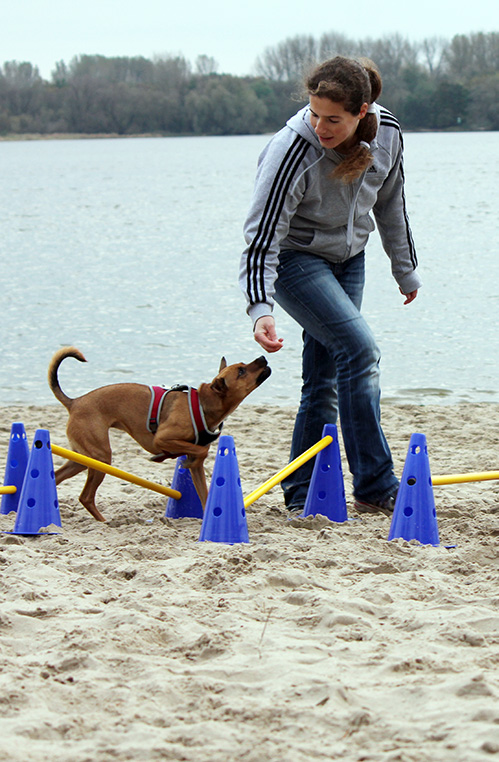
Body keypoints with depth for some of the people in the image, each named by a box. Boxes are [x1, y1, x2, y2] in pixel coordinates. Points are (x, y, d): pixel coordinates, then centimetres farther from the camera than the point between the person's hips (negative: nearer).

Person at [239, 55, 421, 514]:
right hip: (295, 258, -6)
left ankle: (301, 494, 16)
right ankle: (376, 487, -16)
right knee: (359, 348, -21)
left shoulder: (387, 132, -14)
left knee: (325, 379, 5)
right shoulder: (292, 150, -30)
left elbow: (391, 205, 5)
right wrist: (261, 309, -38)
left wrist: (406, 270, 15)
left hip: (348, 258, 6)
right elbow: (262, 236, -28)